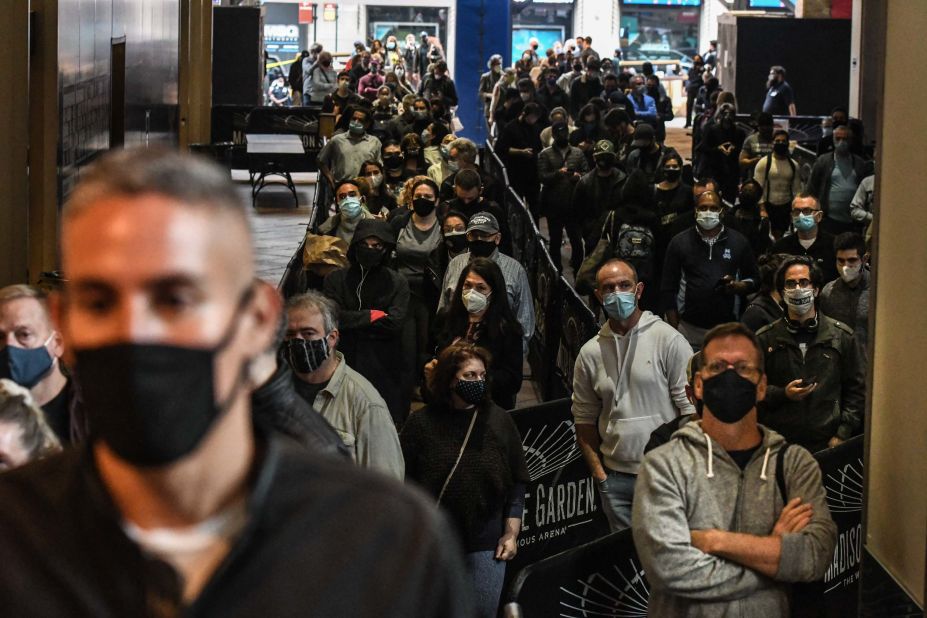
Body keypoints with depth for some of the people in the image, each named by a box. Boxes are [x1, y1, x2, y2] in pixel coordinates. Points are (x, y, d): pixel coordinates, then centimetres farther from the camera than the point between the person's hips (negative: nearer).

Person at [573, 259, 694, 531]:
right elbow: (584, 419, 14)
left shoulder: (668, 340, -3)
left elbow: (691, 407, -5)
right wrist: (599, 474, 6)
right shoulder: (590, 353, 9)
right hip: (616, 478, 4)